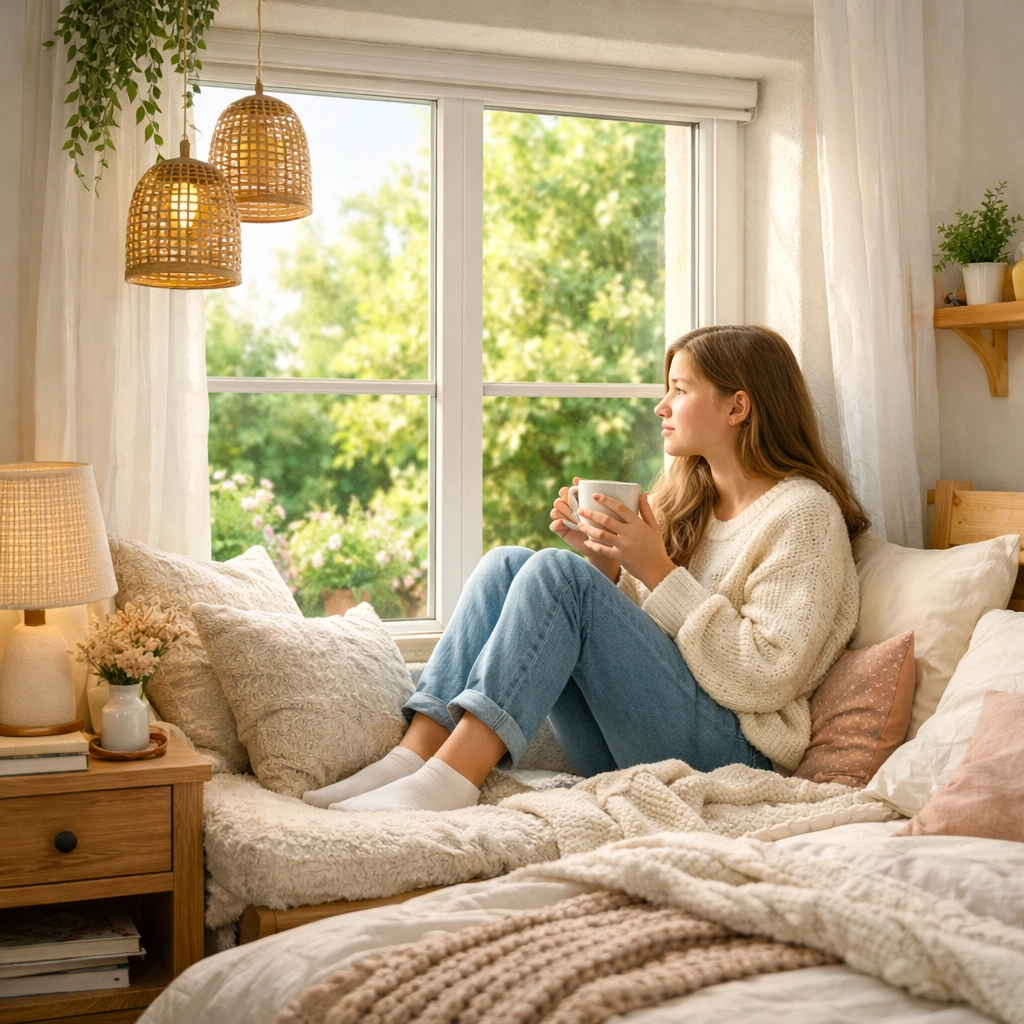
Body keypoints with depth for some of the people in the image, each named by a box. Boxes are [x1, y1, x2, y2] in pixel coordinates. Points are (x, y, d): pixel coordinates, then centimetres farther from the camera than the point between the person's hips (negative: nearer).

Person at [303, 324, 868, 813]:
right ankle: (413, 755, -20)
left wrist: (658, 570, -16)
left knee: (556, 571, -24)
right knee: (508, 563, -7)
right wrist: (606, 562, -1)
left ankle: (449, 781, -31)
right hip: (627, 748, 8)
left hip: (727, 748, -7)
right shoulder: (687, 496, 19)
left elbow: (767, 678, -15)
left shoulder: (802, 512, -5)